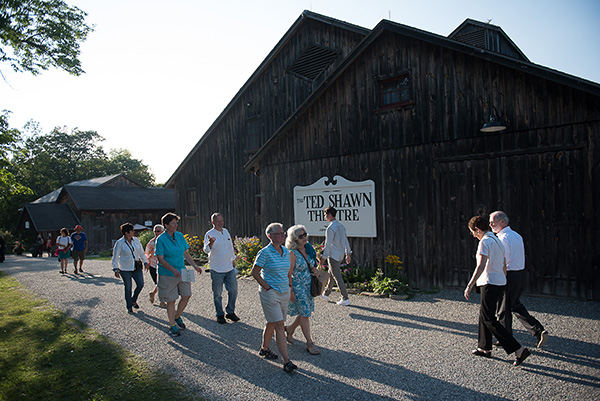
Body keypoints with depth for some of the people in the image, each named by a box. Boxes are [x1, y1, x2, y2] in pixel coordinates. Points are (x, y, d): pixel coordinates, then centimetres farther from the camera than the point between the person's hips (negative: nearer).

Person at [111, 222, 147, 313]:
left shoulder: (136, 240, 4)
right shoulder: (119, 243, -10)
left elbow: (141, 252, 15)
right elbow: (115, 257, -6)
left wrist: (145, 262, 17)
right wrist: (116, 270, -10)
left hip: (137, 267, 4)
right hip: (125, 269, -4)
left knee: (140, 284, -1)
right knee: (128, 287, 2)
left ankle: (133, 300, 25)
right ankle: (129, 307, 19)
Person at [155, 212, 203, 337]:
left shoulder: (180, 236, 5)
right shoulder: (161, 239, -12)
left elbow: (186, 253, 12)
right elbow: (160, 259, -15)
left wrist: (195, 266, 3)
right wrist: (173, 270, -26)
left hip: (182, 272, 6)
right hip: (167, 275, -6)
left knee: (187, 295, 7)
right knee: (171, 300, 2)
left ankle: (177, 317, 31)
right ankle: (172, 325, 18)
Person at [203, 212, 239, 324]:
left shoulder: (226, 231, 10)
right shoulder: (209, 234, -10)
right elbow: (206, 250, -24)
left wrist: (233, 260, 25)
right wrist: (210, 243, -45)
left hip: (229, 268, 6)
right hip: (217, 270, -5)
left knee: (233, 291, 9)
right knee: (217, 294, 5)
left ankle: (230, 312, 25)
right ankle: (220, 315, 20)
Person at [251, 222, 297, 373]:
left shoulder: (286, 251, 7)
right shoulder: (265, 252, -13)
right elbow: (255, 272, -10)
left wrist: (290, 288, 14)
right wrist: (267, 287, -12)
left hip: (284, 293, 7)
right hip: (270, 293, -7)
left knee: (271, 323, 18)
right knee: (279, 326, -7)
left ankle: (264, 348, 38)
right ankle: (286, 361, -4)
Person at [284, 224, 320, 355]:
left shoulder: (308, 248, 1)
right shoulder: (292, 253, -19)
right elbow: (288, 274, -16)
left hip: (309, 286, 7)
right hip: (298, 287, -7)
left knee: (305, 312, 14)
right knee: (305, 314, -1)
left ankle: (289, 329, 38)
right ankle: (309, 343, 12)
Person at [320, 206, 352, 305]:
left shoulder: (330, 228, -16)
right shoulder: (341, 226, 10)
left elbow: (328, 244, -17)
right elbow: (346, 241, 12)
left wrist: (323, 257, -12)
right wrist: (348, 254, 16)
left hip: (333, 256, -9)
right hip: (341, 255, 9)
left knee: (337, 277, -4)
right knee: (331, 275, 19)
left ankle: (345, 299, -3)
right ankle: (326, 294, 31)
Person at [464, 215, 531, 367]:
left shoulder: (485, 242, -15)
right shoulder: (497, 241, 13)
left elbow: (481, 267, -24)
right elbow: (504, 266, 18)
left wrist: (469, 285, -23)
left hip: (490, 284, -10)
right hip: (500, 282, 10)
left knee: (489, 319, -4)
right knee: (483, 314, 18)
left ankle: (518, 349, -8)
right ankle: (485, 348, 28)